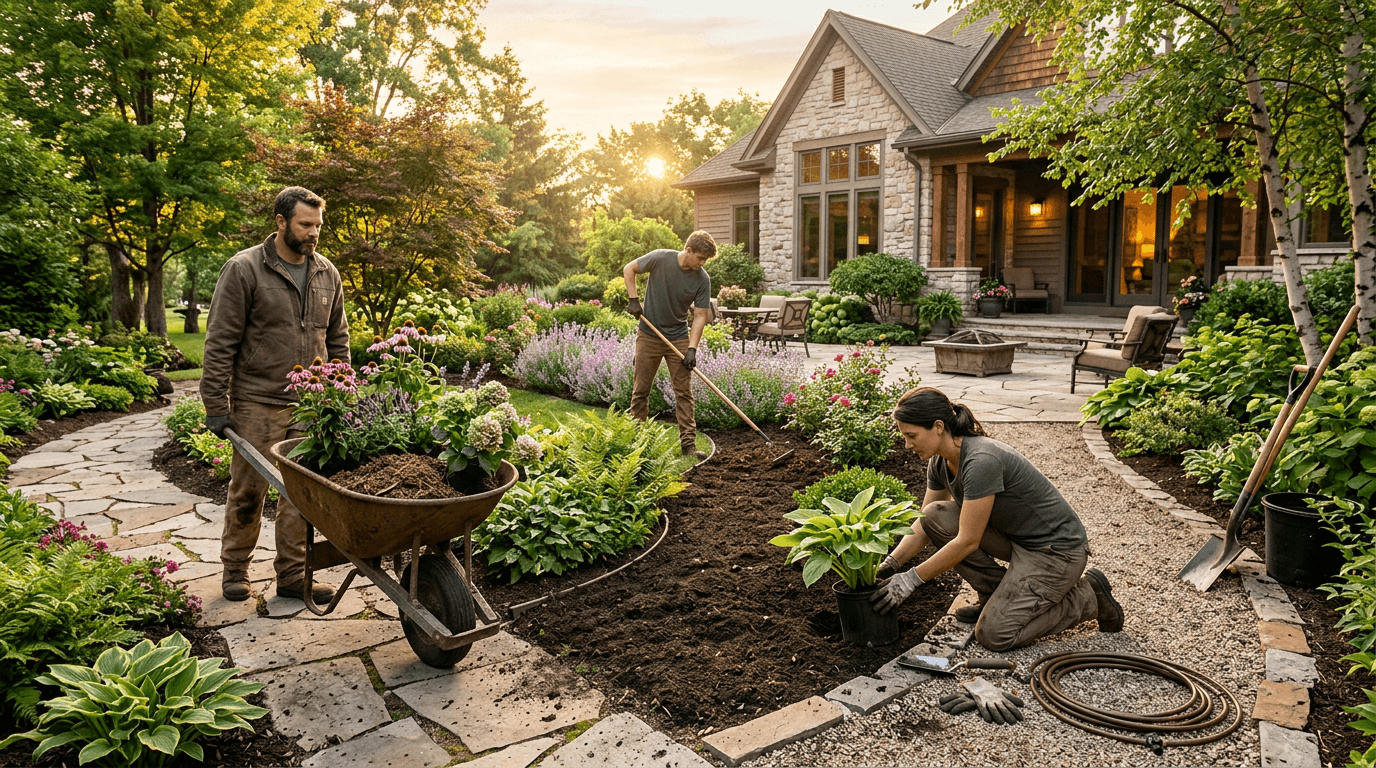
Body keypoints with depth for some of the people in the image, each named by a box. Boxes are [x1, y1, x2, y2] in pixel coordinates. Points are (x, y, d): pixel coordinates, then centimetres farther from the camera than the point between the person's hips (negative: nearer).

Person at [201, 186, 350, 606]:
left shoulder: (327, 274, 9)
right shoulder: (244, 270, -7)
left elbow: (338, 340, 15)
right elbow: (220, 343, -8)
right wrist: (216, 406, -10)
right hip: (257, 404, -4)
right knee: (247, 491, 7)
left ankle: (293, 574, 19)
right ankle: (235, 569, 26)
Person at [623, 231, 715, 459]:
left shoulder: (702, 279, -9)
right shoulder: (660, 258, -14)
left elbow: (700, 316, -7)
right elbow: (629, 269, 0)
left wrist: (692, 348, -16)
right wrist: (633, 300, -9)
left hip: (679, 339, 1)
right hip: (649, 336, -1)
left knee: (684, 392, -1)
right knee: (641, 389, 5)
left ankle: (688, 443, 2)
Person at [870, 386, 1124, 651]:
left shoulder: (981, 461, -30)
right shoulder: (940, 462, -3)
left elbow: (967, 541, -26)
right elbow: (924, 523, 7)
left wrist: (911, 579, -21)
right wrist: (891, 563, -7)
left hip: (1057, 549, -8)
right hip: (1016, 537, 8)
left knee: (994, 634, -16)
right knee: (936, 516, -9)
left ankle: (1087, 596, 4)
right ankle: (997, 596, 6)